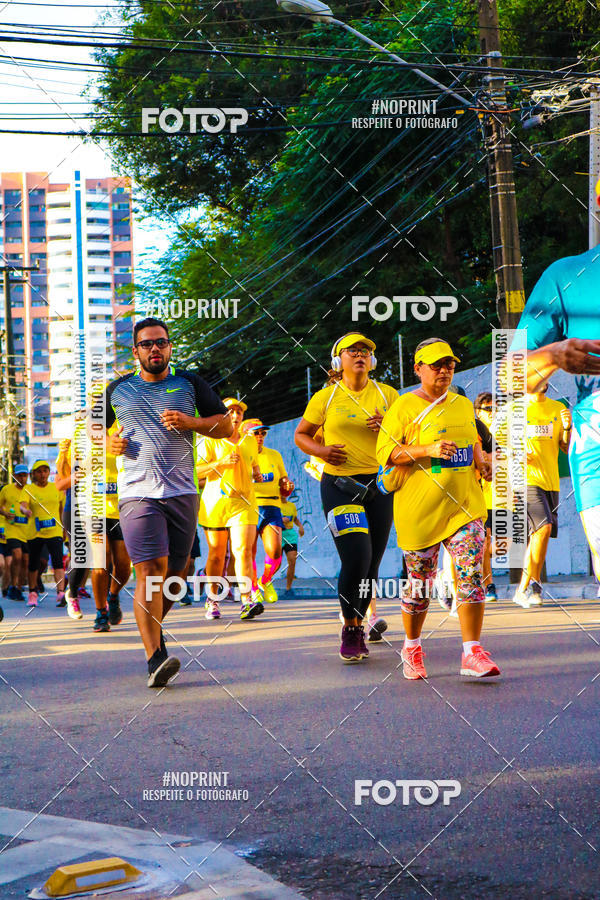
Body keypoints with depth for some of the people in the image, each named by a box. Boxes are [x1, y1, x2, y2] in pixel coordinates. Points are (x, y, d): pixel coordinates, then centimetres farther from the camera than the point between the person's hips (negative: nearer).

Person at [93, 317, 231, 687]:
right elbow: (94, 427, 24)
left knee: (175, 572, 7)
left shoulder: (189, 383, 11)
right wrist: (110, 442, 1)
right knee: (151, 569, -17)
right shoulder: (118, 390, 12)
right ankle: (156, 657, -22)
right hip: (138, 492, -2)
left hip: (183, 492, 2)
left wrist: (191, 423, -7)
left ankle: (154, 626, 35)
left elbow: (225, 424, 11)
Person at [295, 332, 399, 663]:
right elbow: (301, 435, 11)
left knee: (371, 564, 5)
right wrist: (321, 450, -10)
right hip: (339, 485, -3)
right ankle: (350, 629, 5)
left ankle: (358, 626, 25)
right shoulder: (325, 397, 2)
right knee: (356, 558, -15)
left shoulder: (386, 394, 8)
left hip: (379, 485, 3)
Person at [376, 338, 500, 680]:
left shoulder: (464, 405, 15)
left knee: (471, 574, -10)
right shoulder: (405, 407, -3)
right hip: (419, 507, -4)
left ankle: (472, 652, -10)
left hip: (464, 504, 4)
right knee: (420, 581, 6)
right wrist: (427, 450, -21)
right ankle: (412, 648, 26)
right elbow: (385, 452, -9)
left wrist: (481, 459, 10)